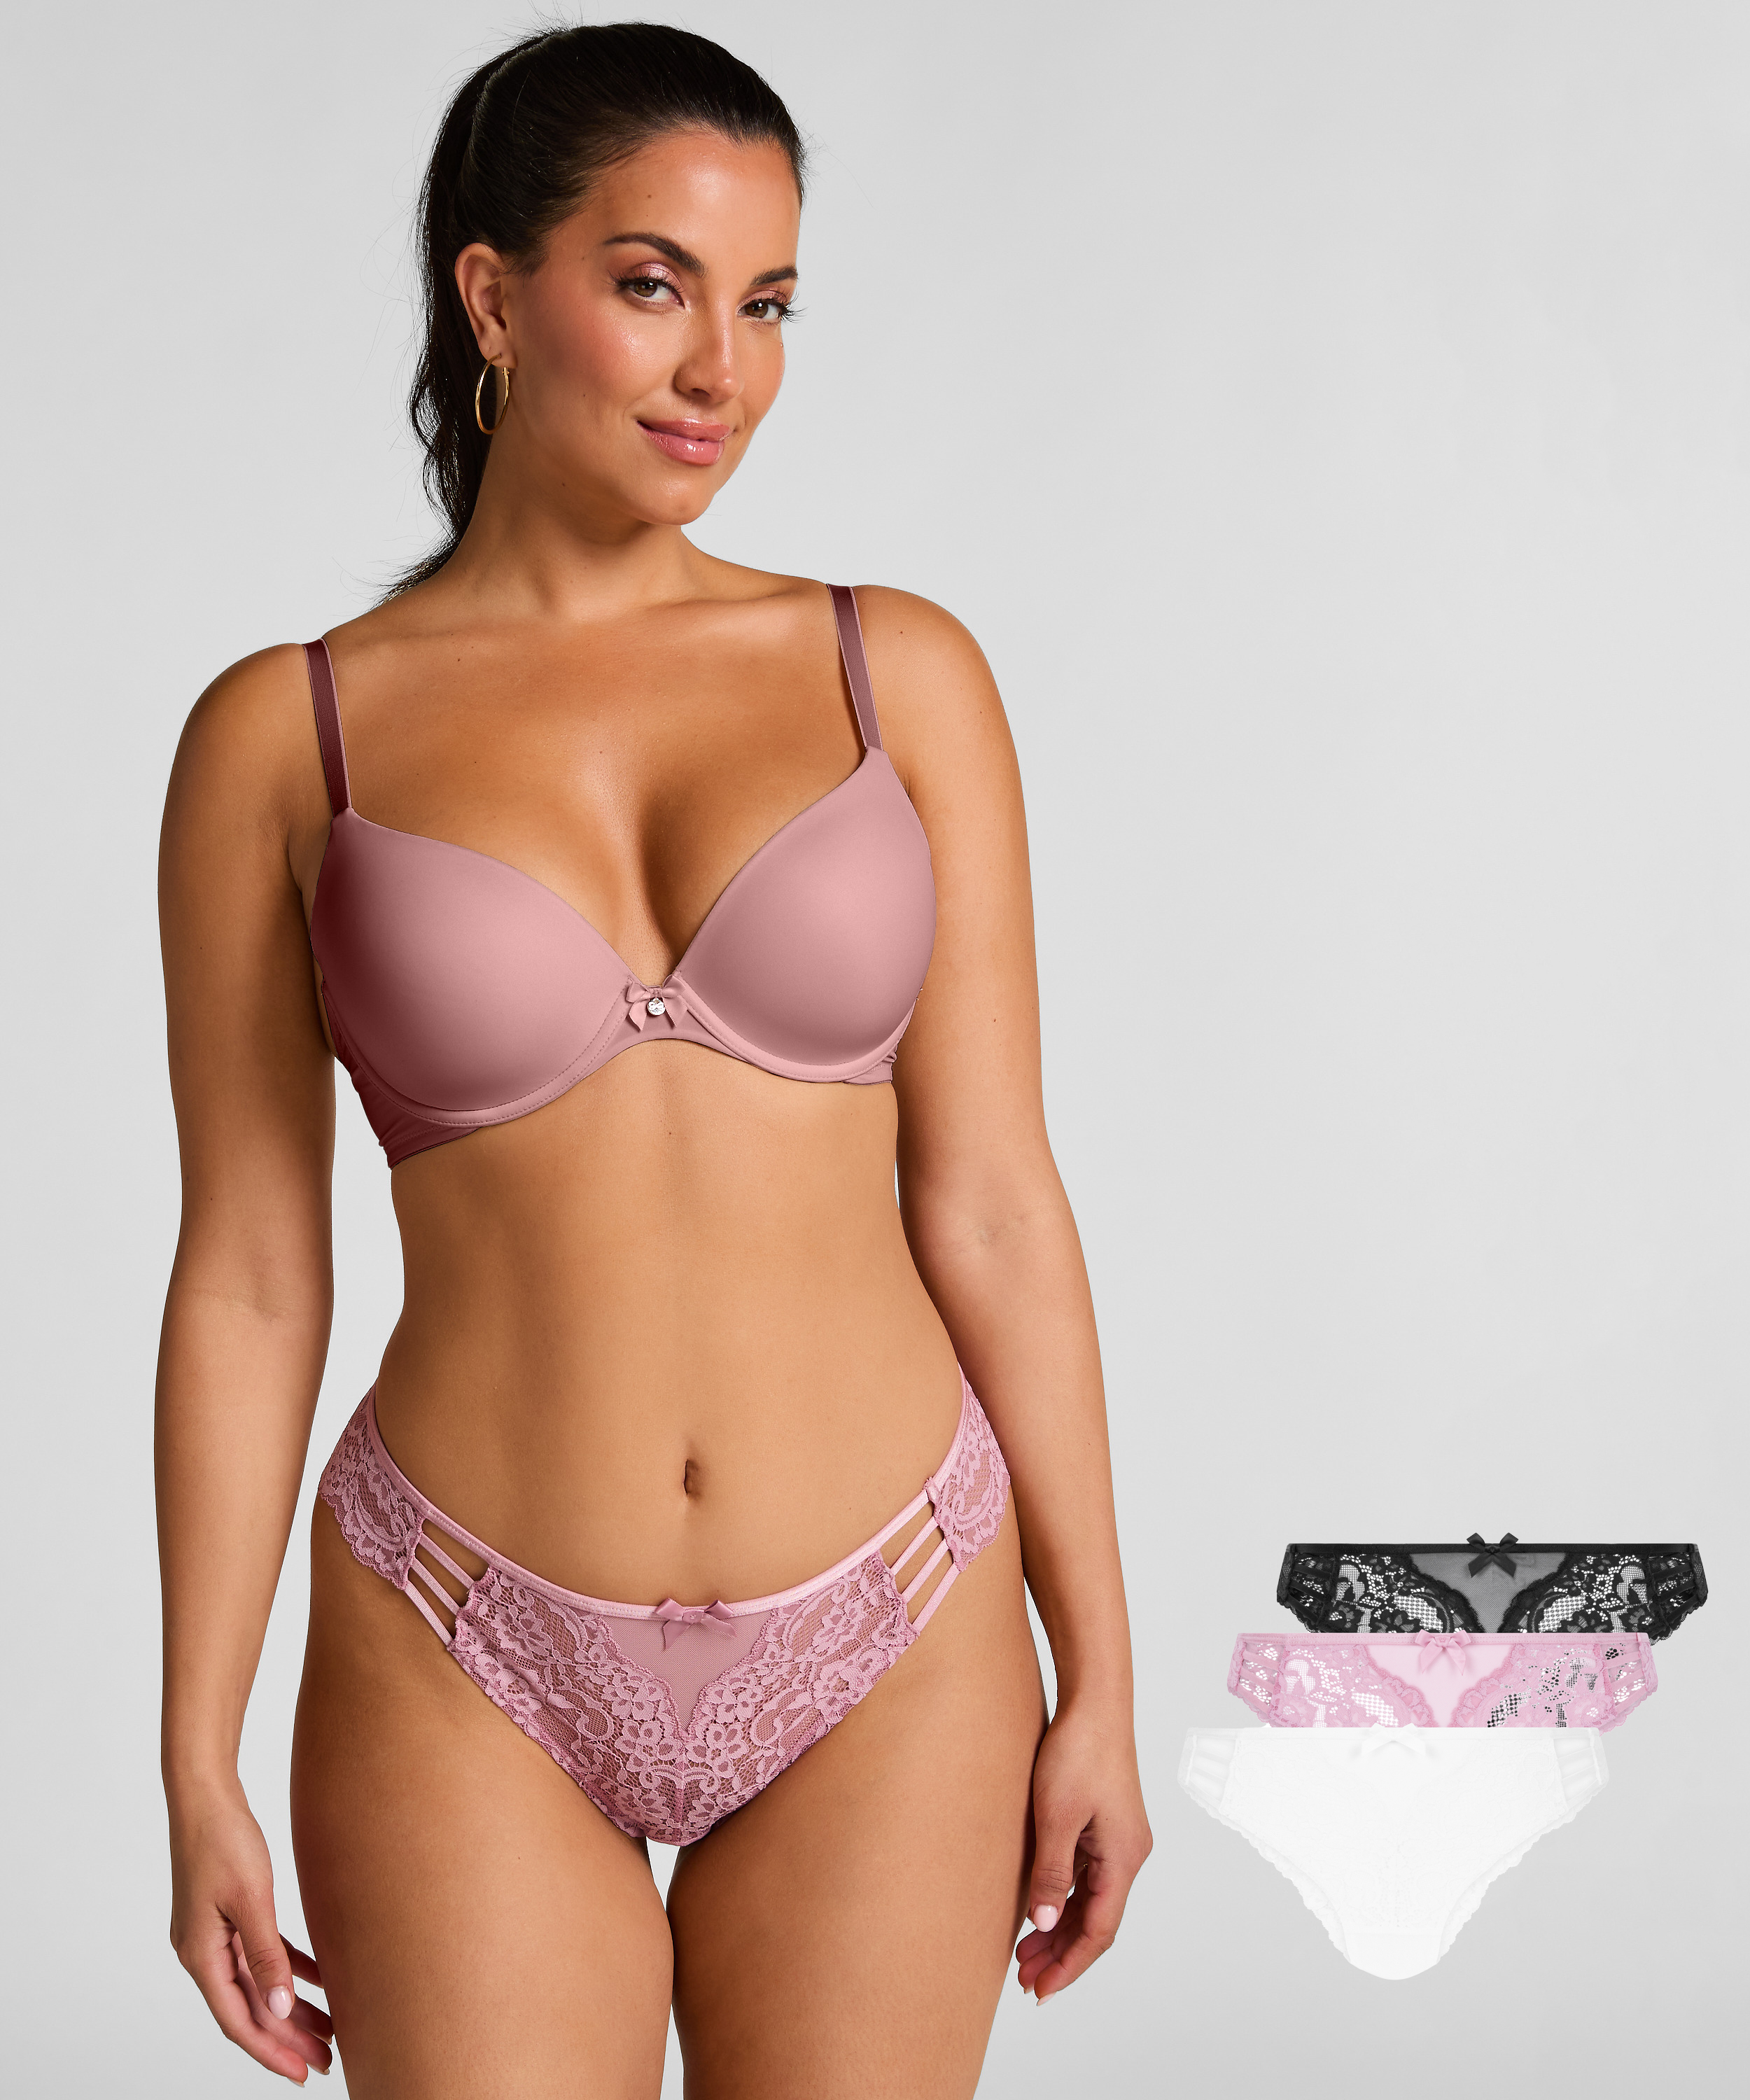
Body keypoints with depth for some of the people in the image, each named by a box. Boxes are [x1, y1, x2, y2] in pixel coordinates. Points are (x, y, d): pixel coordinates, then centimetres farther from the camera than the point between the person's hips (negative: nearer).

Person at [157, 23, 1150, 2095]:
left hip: (894, 1657, 2)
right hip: (471, 1682, -1)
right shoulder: (283, 737, -2)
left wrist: (1100, 1678, 2)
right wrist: (198, 1766, 1)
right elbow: (248, 1272, 1)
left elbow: (989, 1202, 1)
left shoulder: (898, 677, 1)